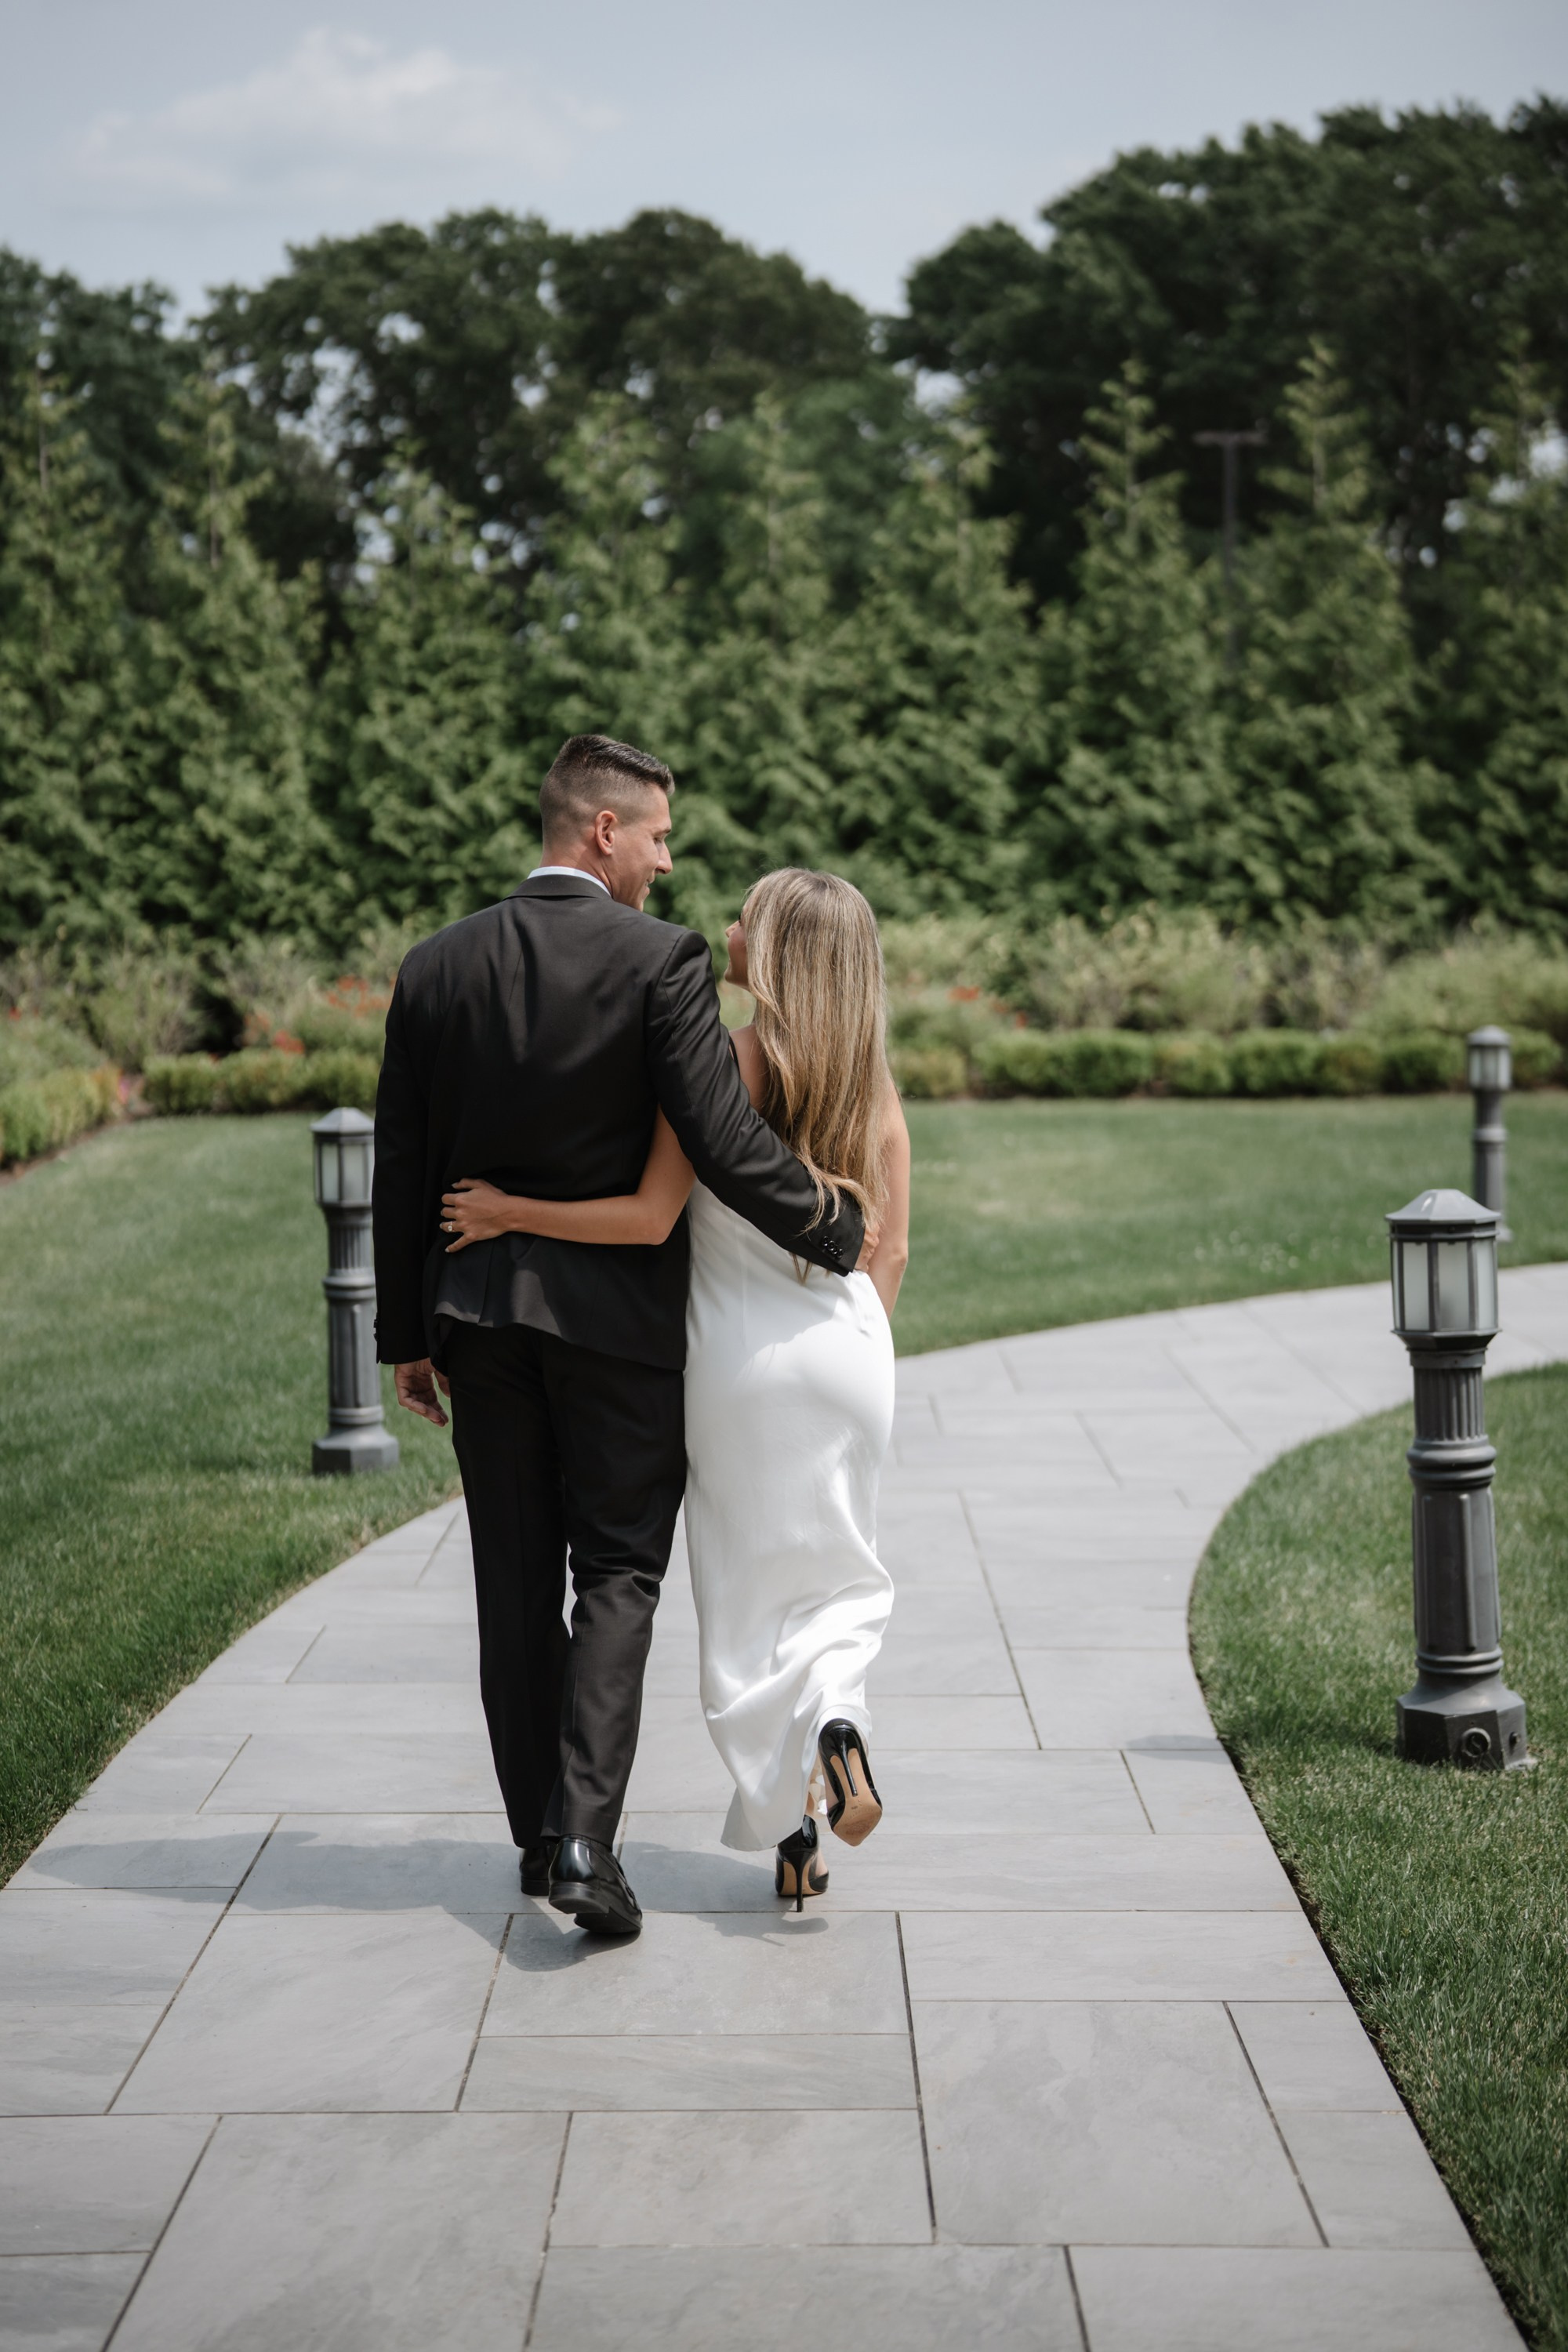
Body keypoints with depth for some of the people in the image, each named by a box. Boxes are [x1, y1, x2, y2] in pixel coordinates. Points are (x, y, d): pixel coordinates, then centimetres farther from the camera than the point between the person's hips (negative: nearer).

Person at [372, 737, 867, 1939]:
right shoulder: (662, 960, -13)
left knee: (515, 1580, 13)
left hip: (478, 1309, 4)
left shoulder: (436, 966, 2)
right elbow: (728, 1144, -17)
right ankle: (584, 1838, -9)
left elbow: (402, 1166, 5)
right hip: (616, 1311, -4)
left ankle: (540, 1832, 21)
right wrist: (840, 1232, -1)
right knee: (616, 1571, 3)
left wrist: (406, 1333, 12)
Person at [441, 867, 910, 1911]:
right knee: (840, 1575, 19)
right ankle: (836, 1720, -11)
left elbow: (648, 1219, -19)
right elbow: (890, 1250, 5)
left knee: (749, 1592, 8)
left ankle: (790, 1835, 5)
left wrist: (506, 1212, -10)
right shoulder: (873, 1083, 2)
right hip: (848, 1349, 4)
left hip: (738, 1353, -3)